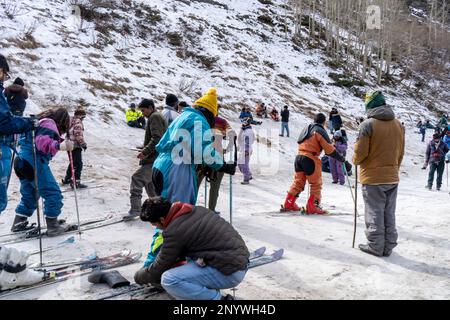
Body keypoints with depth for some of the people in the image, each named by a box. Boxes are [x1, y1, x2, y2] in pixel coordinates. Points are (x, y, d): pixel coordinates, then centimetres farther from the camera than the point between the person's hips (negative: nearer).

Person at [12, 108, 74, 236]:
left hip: (22, 161, 10)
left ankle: (19, 223, 26)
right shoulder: (49, 124, -7)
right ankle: (53, 226, -3)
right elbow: (42, 141, -24)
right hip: (34, 162, -10)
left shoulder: (38, 122, 24)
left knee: (29, 195, 22)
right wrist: (59, 145, -38)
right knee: (53, 193, -5)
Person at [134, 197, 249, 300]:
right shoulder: (195, 209, 8)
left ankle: (218, 298, -5)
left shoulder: (174, 232, -17)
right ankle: (212, 291, 17)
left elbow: (160, 267, -1)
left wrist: (139, 277, 17)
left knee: (168, 280, -15)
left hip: (230, 272, -10)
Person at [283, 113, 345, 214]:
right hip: (310, 159, -7)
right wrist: (340, 158, 1)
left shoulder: (306, 128, 17)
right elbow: (329, 149, -9)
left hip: (299, 157, 7)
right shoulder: (320, 131, -6)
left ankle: (289, 203, 19)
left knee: (298, 181, 17)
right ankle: (312, 207, 3)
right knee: (316, 184, 4)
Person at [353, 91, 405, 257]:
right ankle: (388, 247, 22)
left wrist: (356, 160, 7)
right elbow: (400, 152, 10)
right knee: (389, 214, 14)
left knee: (374, 214, 5)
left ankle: (375, 246, 13)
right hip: (392, 178, 6)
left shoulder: (368, 124, -15)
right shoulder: (398, 125, 4)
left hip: (372, 178, -5)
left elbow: (360, 152, -14)